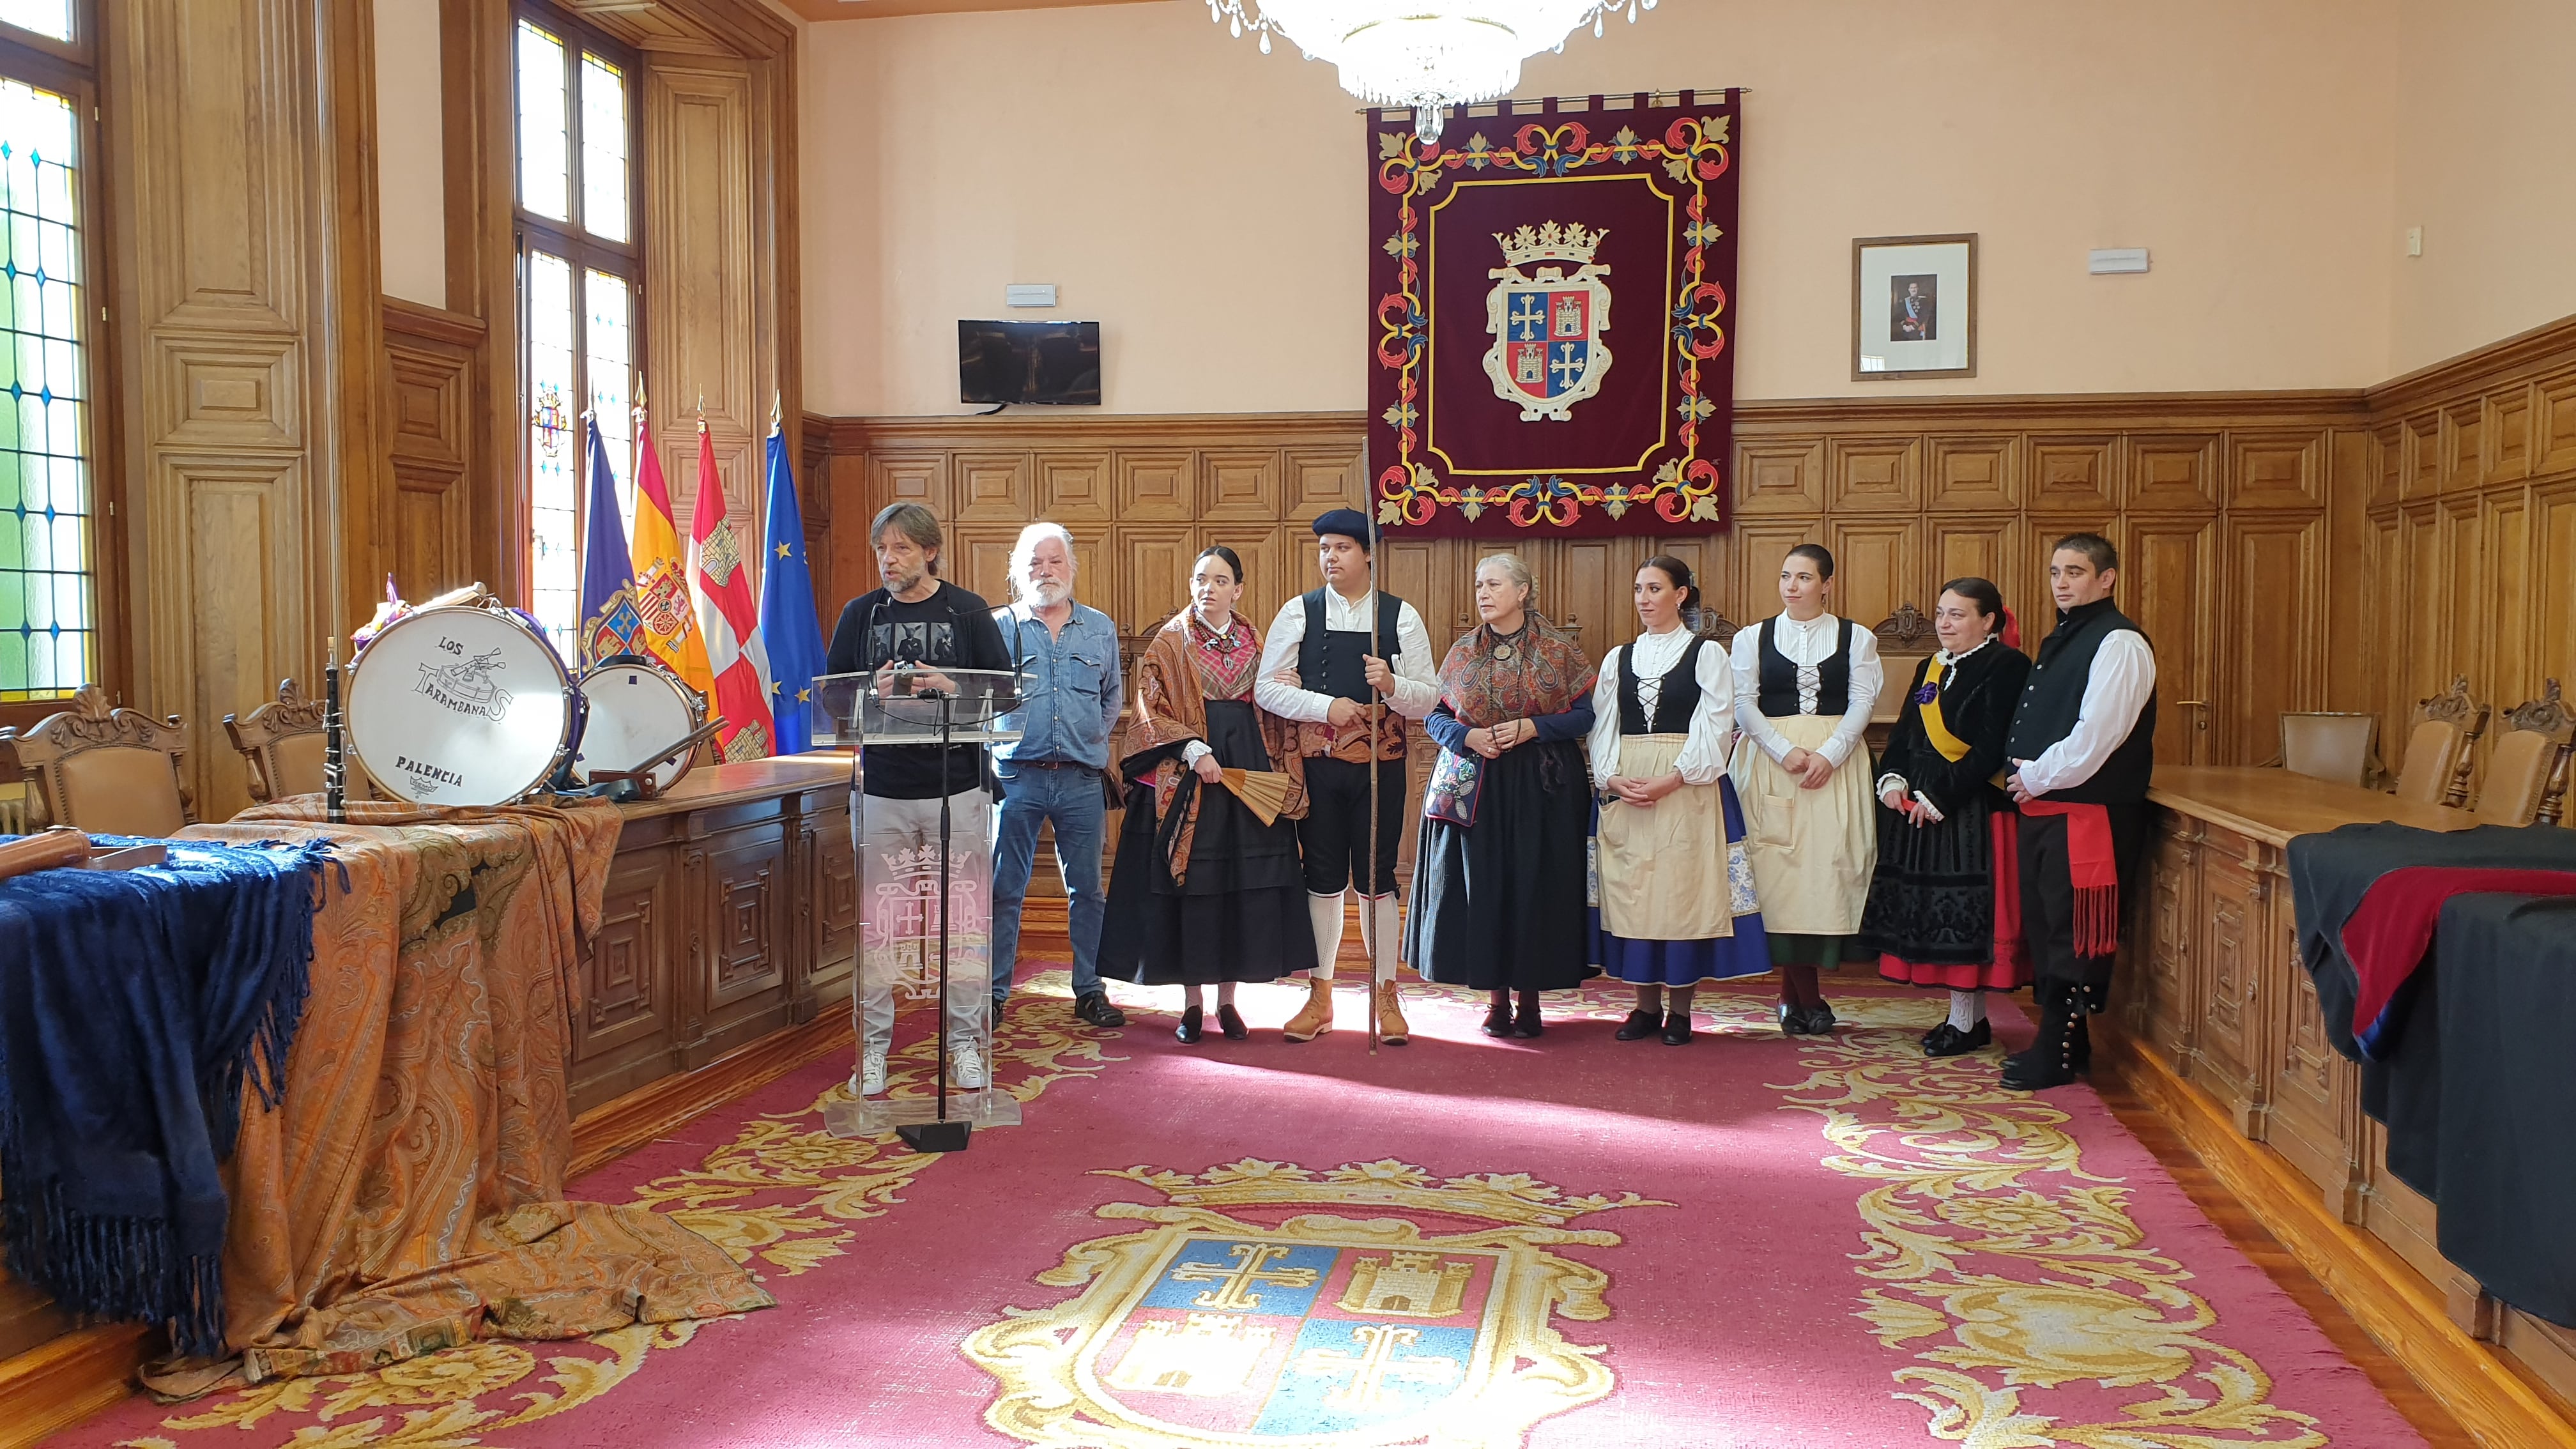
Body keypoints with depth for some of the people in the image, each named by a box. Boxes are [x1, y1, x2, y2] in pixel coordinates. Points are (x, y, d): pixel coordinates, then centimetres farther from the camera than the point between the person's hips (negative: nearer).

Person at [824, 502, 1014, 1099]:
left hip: (957, 787, -1)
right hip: (882, 790, 1)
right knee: (877, 924, 4)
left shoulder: (968, 611, 4)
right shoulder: (860, 614, 8)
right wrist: (874, 691, -13)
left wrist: (952, 690, -16)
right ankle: (874, 1046, 15)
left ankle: (964, 1043, 15)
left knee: (961, 922, 3)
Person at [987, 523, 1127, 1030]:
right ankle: (993, 993, 10)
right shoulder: (999, 627, 3)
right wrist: (993, 749, -1)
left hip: (1081, 779, 2)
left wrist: (1091, 741, 9)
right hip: (1017, 776, -2)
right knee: (1004, 889, 2)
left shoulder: (1100, 630, 11)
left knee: (1087, 890, 7)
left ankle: (1089, 991, 17)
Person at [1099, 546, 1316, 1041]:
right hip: (1185, 776, -3)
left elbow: (1273, 713, 13)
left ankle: (1227, 998, 12)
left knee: (1244, 885, 2)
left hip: (1248, 771, 3)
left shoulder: (1256, 643, 12)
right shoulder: (1169, 643, 3)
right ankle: (1193, 1001, 8)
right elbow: (1151, 710, -4)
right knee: (1190, 885, -2)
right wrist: (1194, 749, -16)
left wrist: (1279, 773, 2)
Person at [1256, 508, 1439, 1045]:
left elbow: (1429, 698, 1)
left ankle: (1385, 996, 17)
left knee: (1376, 879, 4)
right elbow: (1268, 689, 0)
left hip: (1382, 765, -1)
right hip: (1316, 764, 1)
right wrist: (1328, 706, -12)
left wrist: (1392, 686, -20)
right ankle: (1320, 996, 19)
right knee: (1323, 879, 8)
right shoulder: (1298, 613, 5)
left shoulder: (1402, 616, 4)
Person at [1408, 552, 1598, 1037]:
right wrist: (1469, 737, -10)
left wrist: (1532, 728, -15)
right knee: (1482, 887, 1)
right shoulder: (1463, 653, 8)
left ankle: (1530, 996, 10)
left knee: (1536, 886, -1)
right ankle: (1497, 996, 11)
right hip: (1475, 790, 2)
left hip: (1541, 788, -2)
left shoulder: (1559, 649, 1)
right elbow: (1434, 716, 10)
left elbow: (1587, 714, -1)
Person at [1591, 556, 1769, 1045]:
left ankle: (1679, 1008, 6)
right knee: (1630, 892, 3)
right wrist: (1610, 778, -8)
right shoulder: (1618, 659, 14)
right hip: (1623, 792, 4)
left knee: (1682, 890, -3)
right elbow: (1601, 727, 9)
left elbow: (1714, 728, -6)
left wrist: (1671, 781, -17)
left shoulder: (1706, 653, 2)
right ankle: (1646, 1005, 12)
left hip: (1687, 791, -3)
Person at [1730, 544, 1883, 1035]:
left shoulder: (1856, 638, 9)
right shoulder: (1752, 638, 10)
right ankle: (1807, 996, 1)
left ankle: (1794, 995, 3)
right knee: (1780, 868, -6)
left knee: (1827, 864, -6)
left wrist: (1828, 754, -15)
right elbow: (1744, 705, 1)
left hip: (1835, 765, 0)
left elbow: (1862, 703, 0)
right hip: (1770, 762, 0)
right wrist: (1786, 751, -14)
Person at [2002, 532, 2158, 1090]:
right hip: (2043, 806, 10)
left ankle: (2058, 1055, 0)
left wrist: (2037, 776, -12)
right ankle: (2060, 1038, 24)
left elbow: (2097, 734, -20)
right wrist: (2022, 770, 9)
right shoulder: (2061, 640, 19)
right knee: (2044, 924, 14)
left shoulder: (2119, 643, -12)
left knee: (2076, 934, -4)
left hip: (2089, 811, -10)